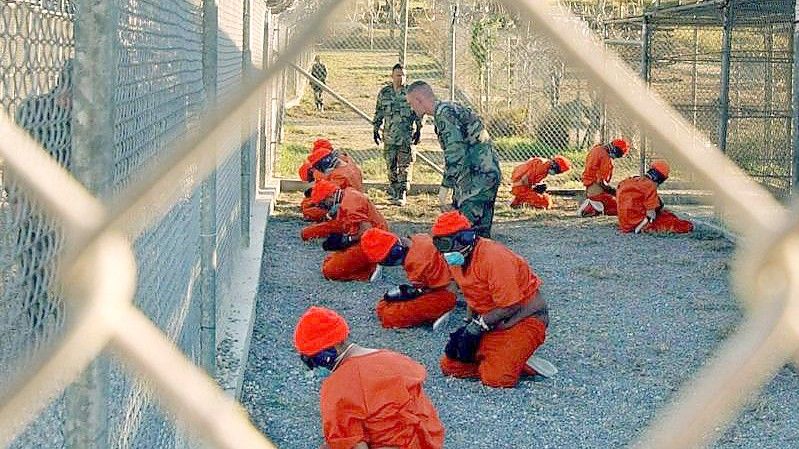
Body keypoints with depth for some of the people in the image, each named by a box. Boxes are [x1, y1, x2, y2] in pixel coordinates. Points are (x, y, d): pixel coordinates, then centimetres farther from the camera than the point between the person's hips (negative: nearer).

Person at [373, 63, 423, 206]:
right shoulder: (384, 93, 8)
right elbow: (379, 113, 16)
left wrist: (419, 130, -3)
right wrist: (376, 129, 13)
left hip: (407, 136, -3)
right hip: (389, 136, 3)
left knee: (405, 166, -8)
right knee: (391, 165, 8)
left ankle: (402, 195, -8)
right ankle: (393, 192, 19)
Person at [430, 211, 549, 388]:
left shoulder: (492, 257, -27)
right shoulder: (456, 260, 0)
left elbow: (510, 306, -25)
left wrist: (477, 326, -19)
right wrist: (470, 325, -4)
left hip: (523, 318, -9)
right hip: (490, 320, 9)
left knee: (495, 378, -25)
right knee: (450, 366, 0)